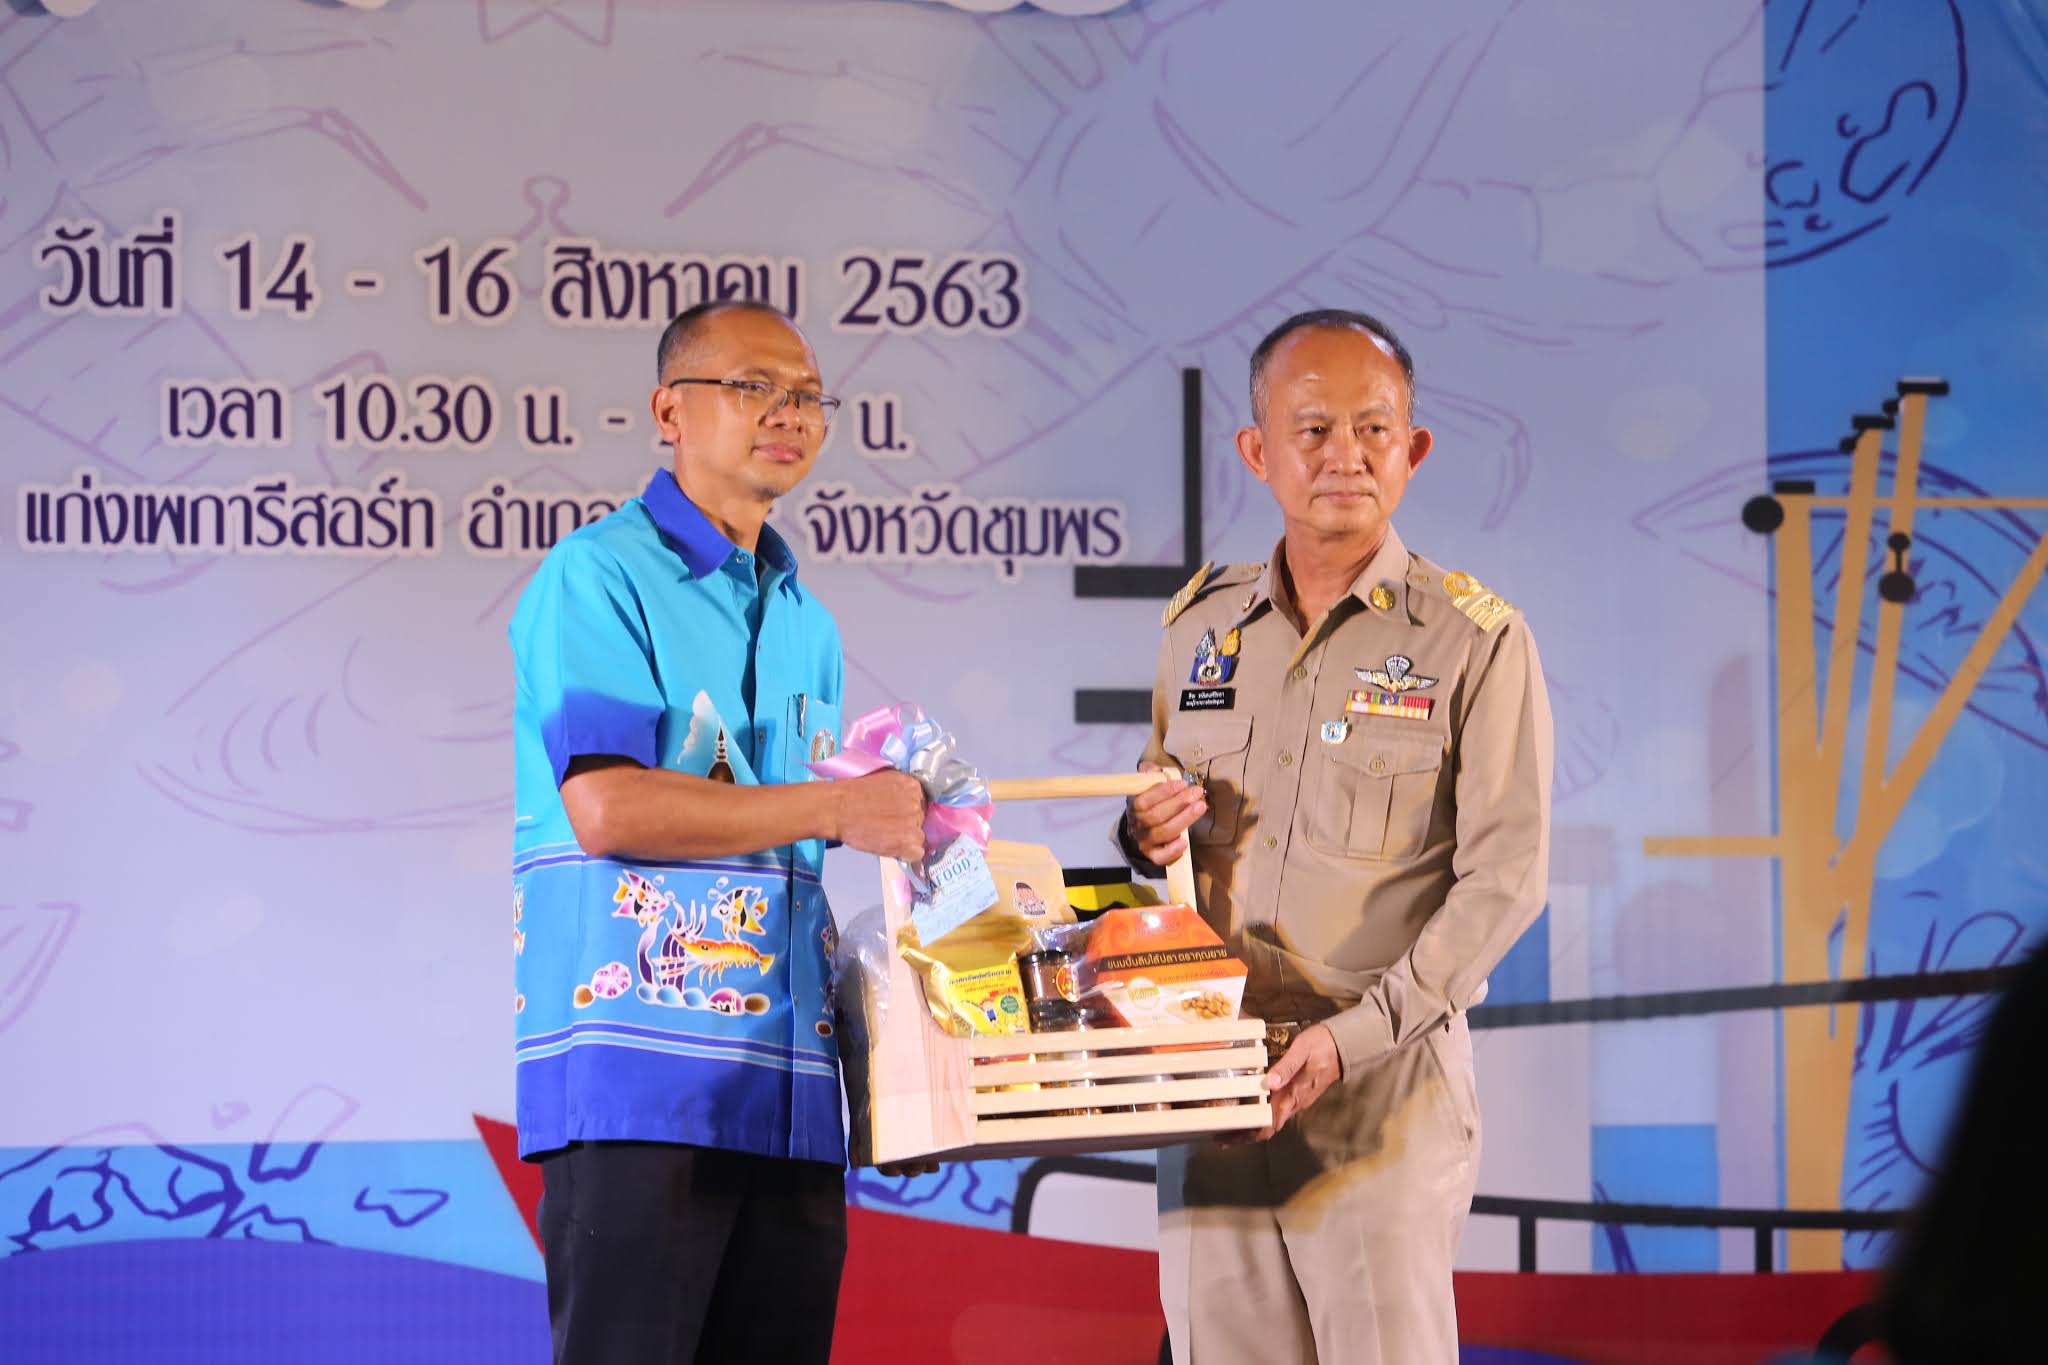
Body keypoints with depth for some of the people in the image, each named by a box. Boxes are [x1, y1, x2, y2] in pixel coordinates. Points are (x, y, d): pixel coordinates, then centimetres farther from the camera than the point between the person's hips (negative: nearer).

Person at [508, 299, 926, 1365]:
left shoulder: (805, 624, 23)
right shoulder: (600, 576, -1)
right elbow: (606, 807, -15)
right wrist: (835, 810, -11)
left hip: (787, 1082, 7)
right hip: (639, 1066, -7)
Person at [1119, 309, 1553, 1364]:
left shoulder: (1475, 640, -3)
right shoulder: (1201, 626, 12)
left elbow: (1503, 878, -9)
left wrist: (1356, 1036, -18)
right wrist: (1146, 836, -1)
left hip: (1389, 1082, -4)